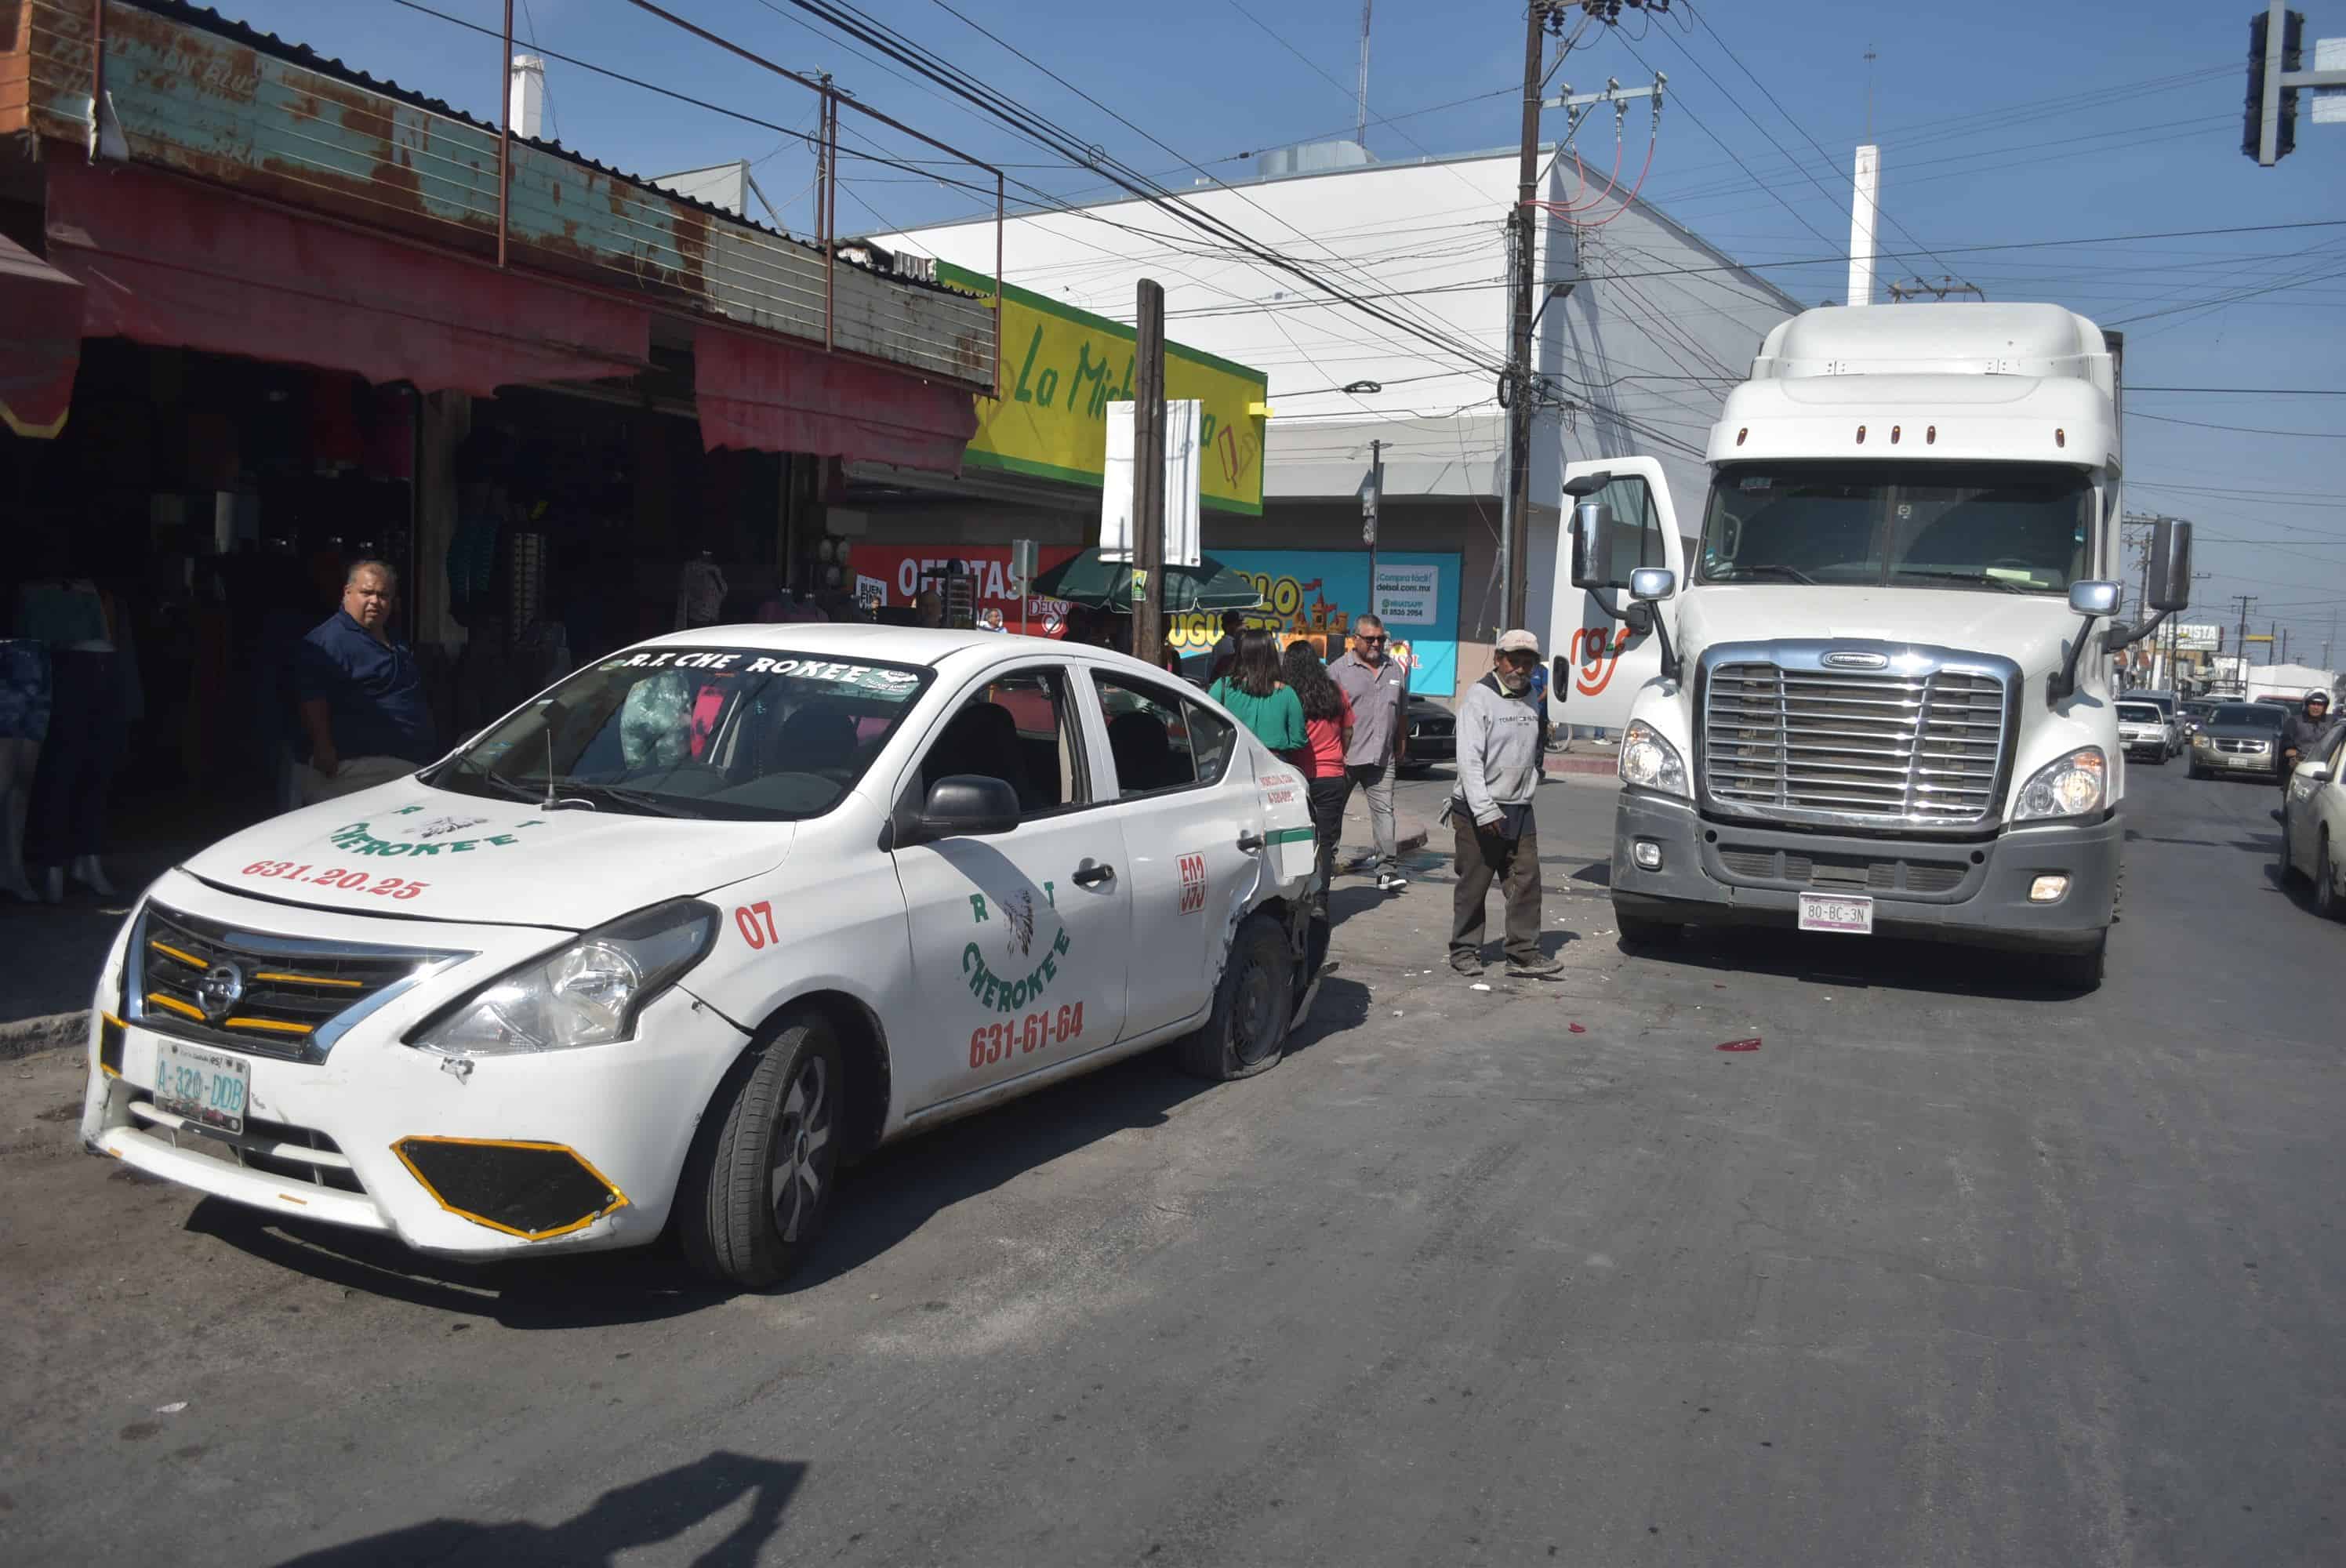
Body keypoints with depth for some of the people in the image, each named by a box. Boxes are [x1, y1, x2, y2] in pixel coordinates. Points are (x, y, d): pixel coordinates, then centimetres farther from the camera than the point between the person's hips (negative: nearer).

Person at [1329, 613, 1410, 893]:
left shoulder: (1395, 670, 14)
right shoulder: (1338, 670, -2)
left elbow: (1402, 713, 21)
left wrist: (1399, 747, 17)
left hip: (1382, 758, 3)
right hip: (1345, 757, -3)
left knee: (1384, 811, -4)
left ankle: (1387, 871, -6)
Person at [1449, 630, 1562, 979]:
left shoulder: (1529, 698, 12)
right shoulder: (1479, 697, -9)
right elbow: (1469, 759, -17)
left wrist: (1526, 794, 16)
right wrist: (1484, 811, -23)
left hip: (1519, 810, 6)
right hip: (1479, 810, -6)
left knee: (1526, 881, 2)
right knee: (1474, 885, 2)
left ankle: (1524, 954, 6)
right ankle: (1465, 951, 13)